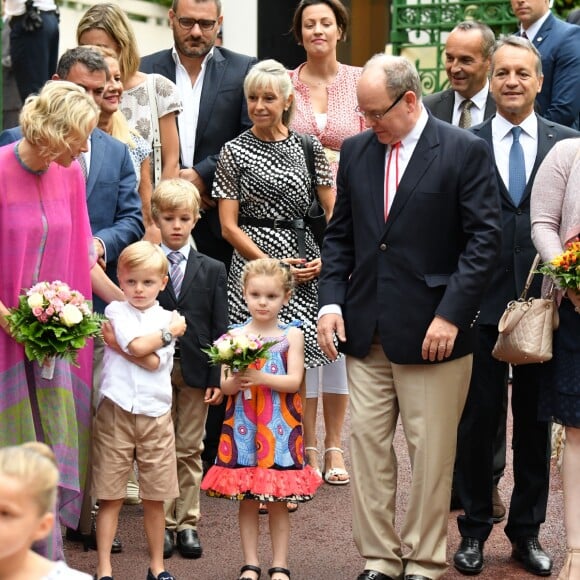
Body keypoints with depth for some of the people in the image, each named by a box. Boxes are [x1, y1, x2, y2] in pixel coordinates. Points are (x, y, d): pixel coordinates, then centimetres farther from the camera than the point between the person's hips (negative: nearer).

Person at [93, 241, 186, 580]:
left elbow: (155, 363, -10)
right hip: (116, 412, -2)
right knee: (110, 496, 1)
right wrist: (169, 331, -3)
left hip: (155, 415, 2)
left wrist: (116, 342, -10)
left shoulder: (169, 318, 6)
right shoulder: (116, 311, 3)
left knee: (155, 498, 8)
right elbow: (138, 346, -15)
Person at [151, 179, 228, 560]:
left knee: (190, 450, 6)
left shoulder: (212, 270, 6)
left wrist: (217, 378, -3)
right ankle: (163, 523, 12)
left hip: (195, 369, 1)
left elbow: (219, 327, 4)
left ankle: (188, 523, 12)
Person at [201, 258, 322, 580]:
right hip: (242, 425, 1)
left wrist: (260, 377, -23)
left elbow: (294, 381, -9)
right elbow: (224, 385, 1)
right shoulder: (235, 335, 4)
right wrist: (235, 381, -22)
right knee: (246, 499, 6)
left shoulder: (291, 334, 0)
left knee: (278, 501, 3)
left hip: (280, 427, -1)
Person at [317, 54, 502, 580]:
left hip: (432, 330, -5)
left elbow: (484, 240, -8)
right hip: (367, 331, 5)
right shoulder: (356, 151, 10)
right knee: (366, 440, 5)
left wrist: (451, 314, -15)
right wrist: (331, 301, 2)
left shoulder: (466, 151, -5)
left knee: (432, 451, 2)